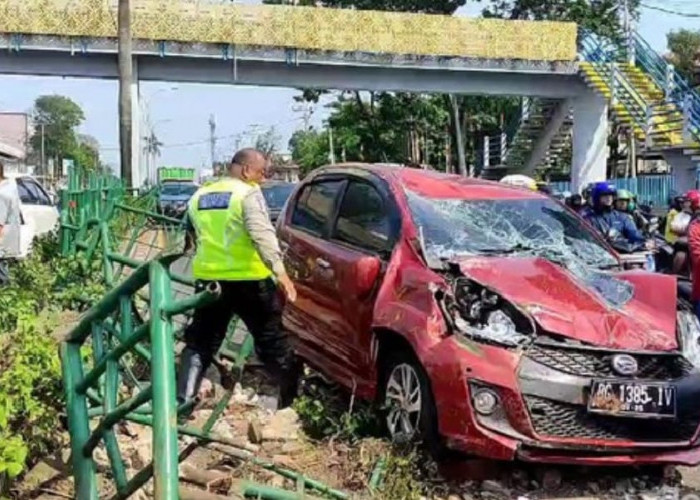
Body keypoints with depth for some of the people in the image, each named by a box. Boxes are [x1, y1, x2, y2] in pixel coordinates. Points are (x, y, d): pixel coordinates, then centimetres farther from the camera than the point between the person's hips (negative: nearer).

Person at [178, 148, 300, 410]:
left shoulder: (199, 197, 15)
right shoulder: (248, 194, -7)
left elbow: (190, 239, 23)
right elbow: (262, 235, -22)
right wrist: (280, 272, -29)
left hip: (208, 278, 5)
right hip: (248, 279, -5)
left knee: (199, 342, 14)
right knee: (272, 341, 7)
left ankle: (182, 400, 8)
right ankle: (292, 398, 15)